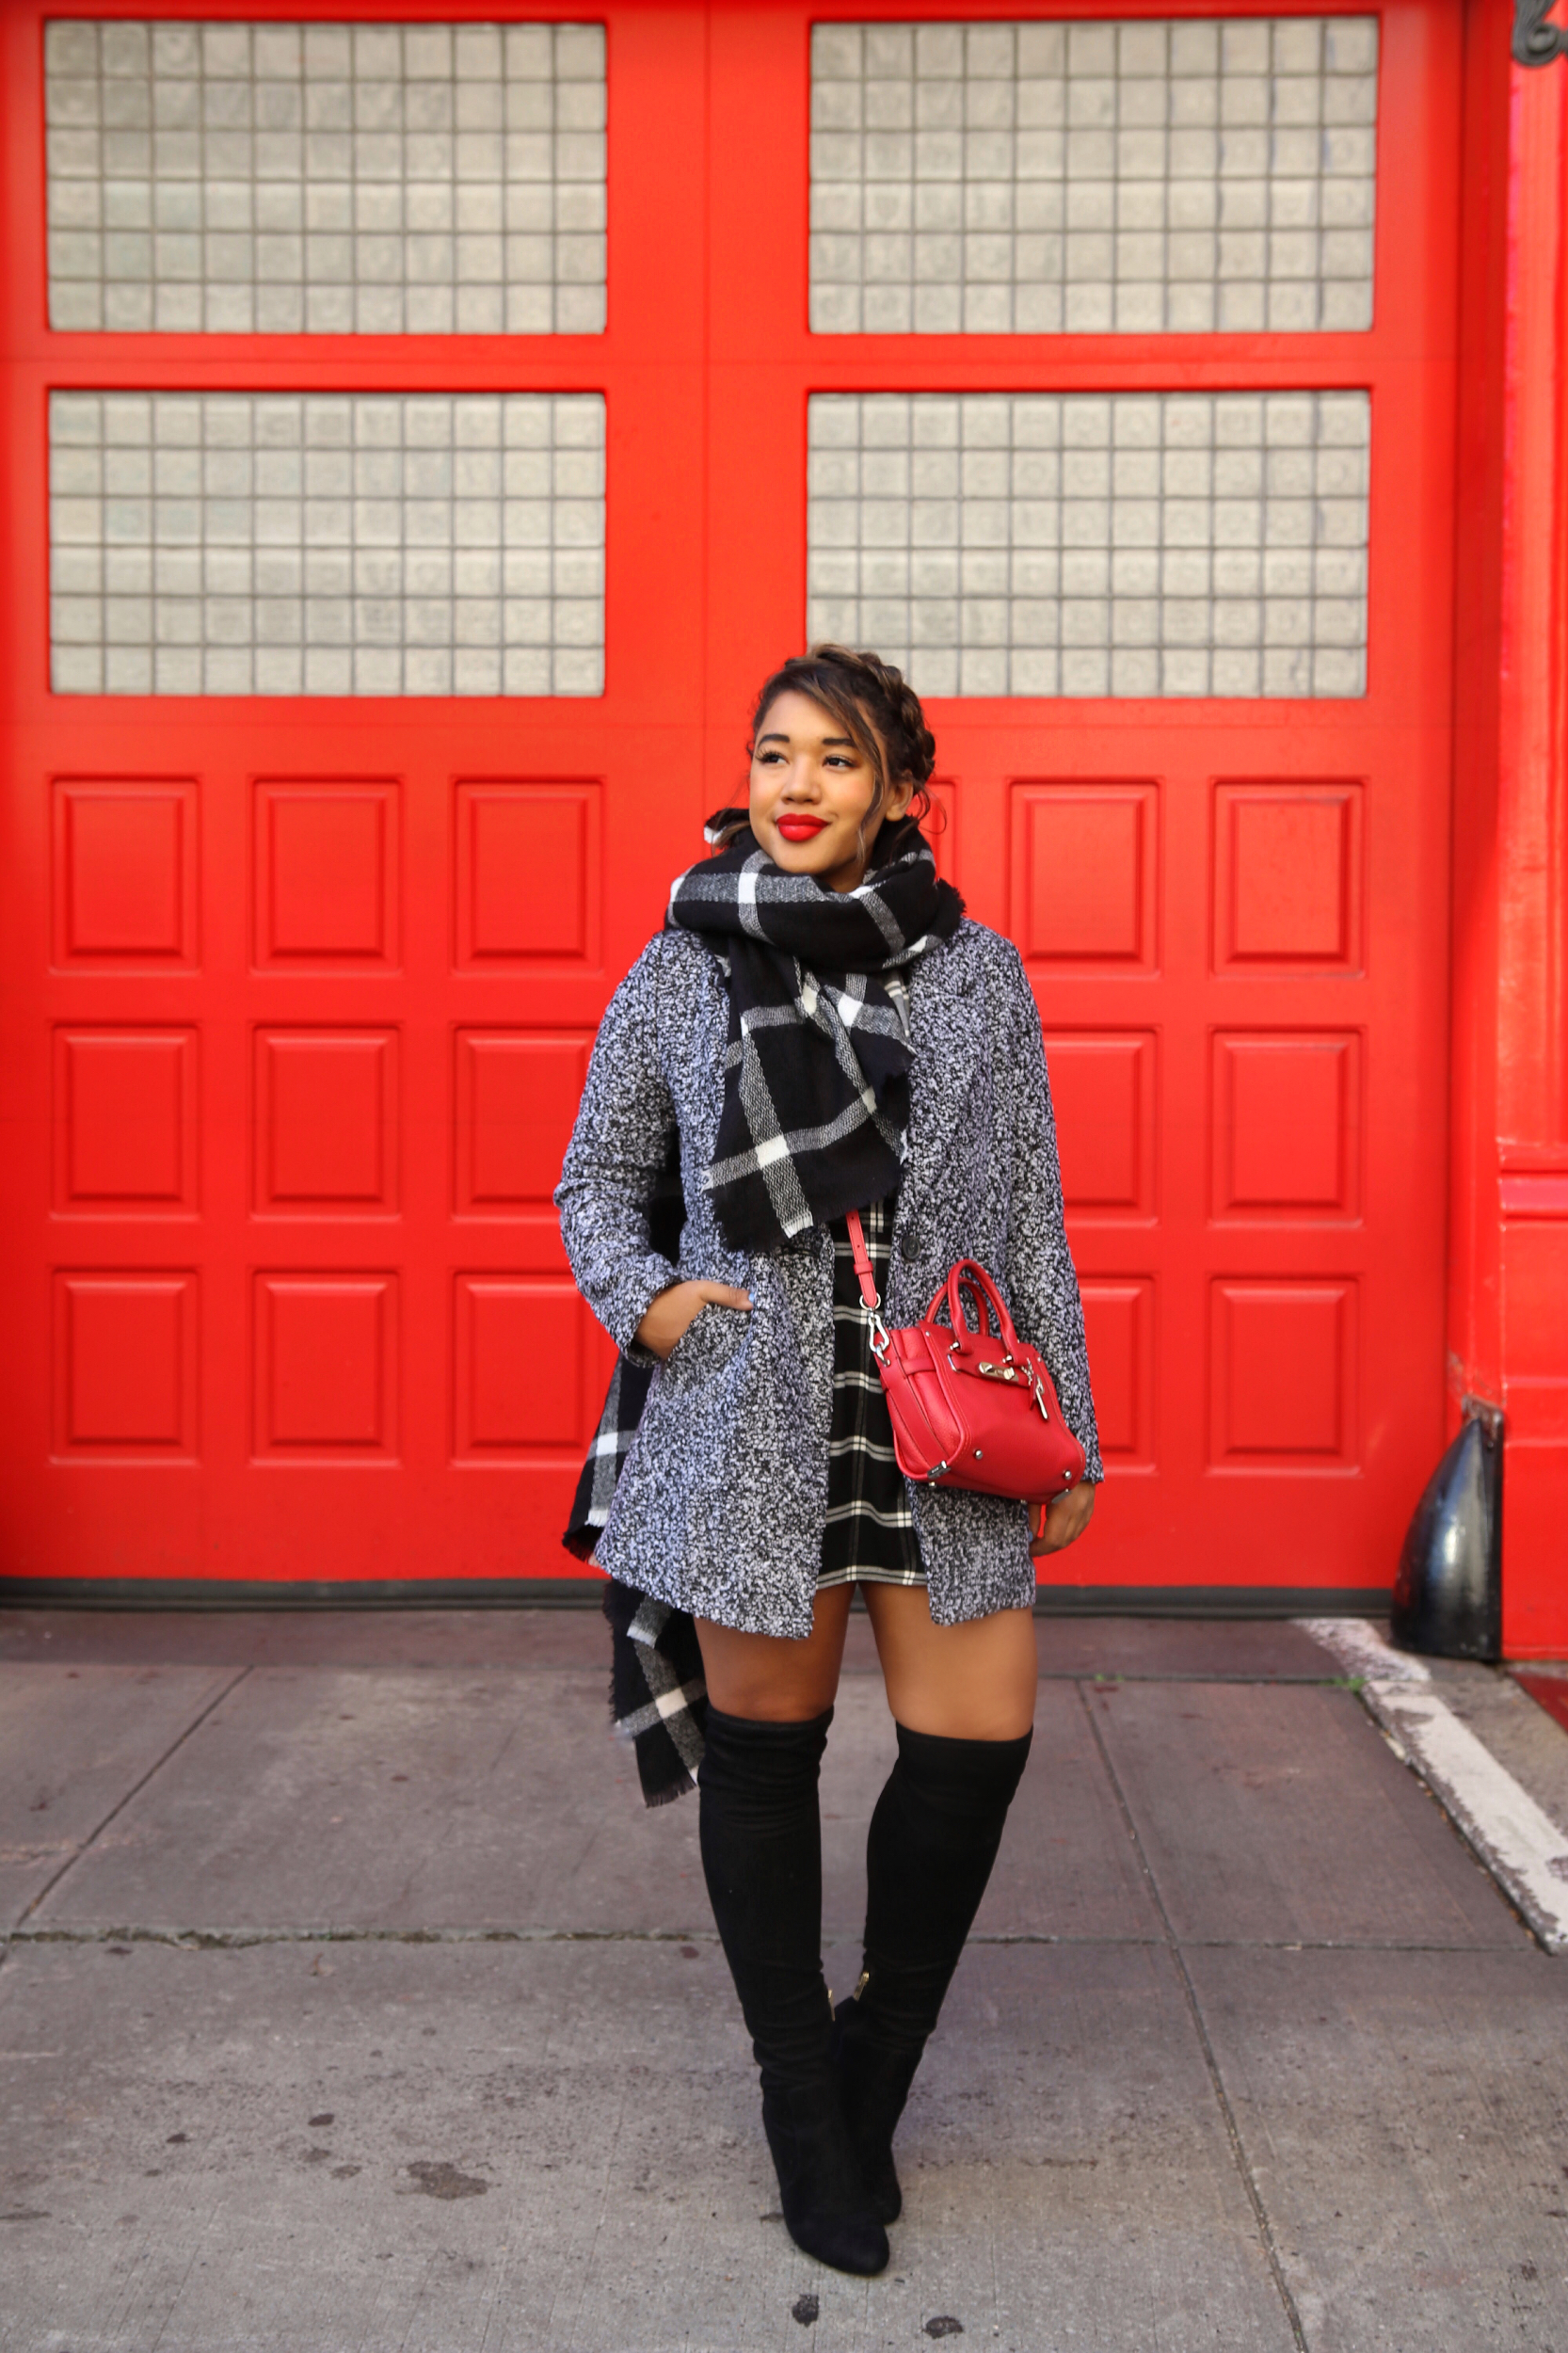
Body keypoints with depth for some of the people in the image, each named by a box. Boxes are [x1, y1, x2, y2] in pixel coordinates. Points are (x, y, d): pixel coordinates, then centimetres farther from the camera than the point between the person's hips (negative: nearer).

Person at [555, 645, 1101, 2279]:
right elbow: (598, 1175, 14)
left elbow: (1033, 1219, 8)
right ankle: (803, 2106, 30)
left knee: (978, 1740, -2)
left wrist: (1068, 1426, 7)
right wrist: (639, 1295, -5)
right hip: (750, 1420, -1)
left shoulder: (977, 973, 6)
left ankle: (882, 2051, 28)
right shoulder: (677, 974, 4)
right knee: (763, 1750, 8)